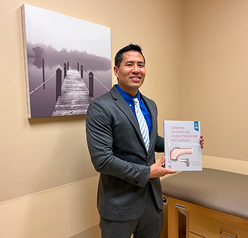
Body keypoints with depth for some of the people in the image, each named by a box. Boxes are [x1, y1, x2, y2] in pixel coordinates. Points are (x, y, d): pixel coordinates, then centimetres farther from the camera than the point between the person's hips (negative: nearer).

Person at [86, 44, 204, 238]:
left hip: (152, 198, 7)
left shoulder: (150, 105, 7)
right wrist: (146, 172, -17)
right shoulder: (100, 108, -18)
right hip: (120, 203, -6)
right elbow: (101, 160, -23)